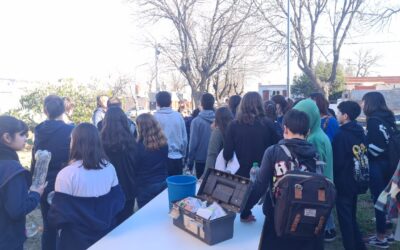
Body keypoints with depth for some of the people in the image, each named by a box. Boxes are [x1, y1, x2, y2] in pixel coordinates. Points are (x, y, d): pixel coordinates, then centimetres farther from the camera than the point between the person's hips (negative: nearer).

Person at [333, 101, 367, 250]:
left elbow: (337, 161, -18)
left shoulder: (341, 134, -20)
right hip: (356, 180, 8)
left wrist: (332, 177, -4)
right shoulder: (360, 132, 4)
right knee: (351, 215, 21)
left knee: (344, 217, 4)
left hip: (344, 181, -8)